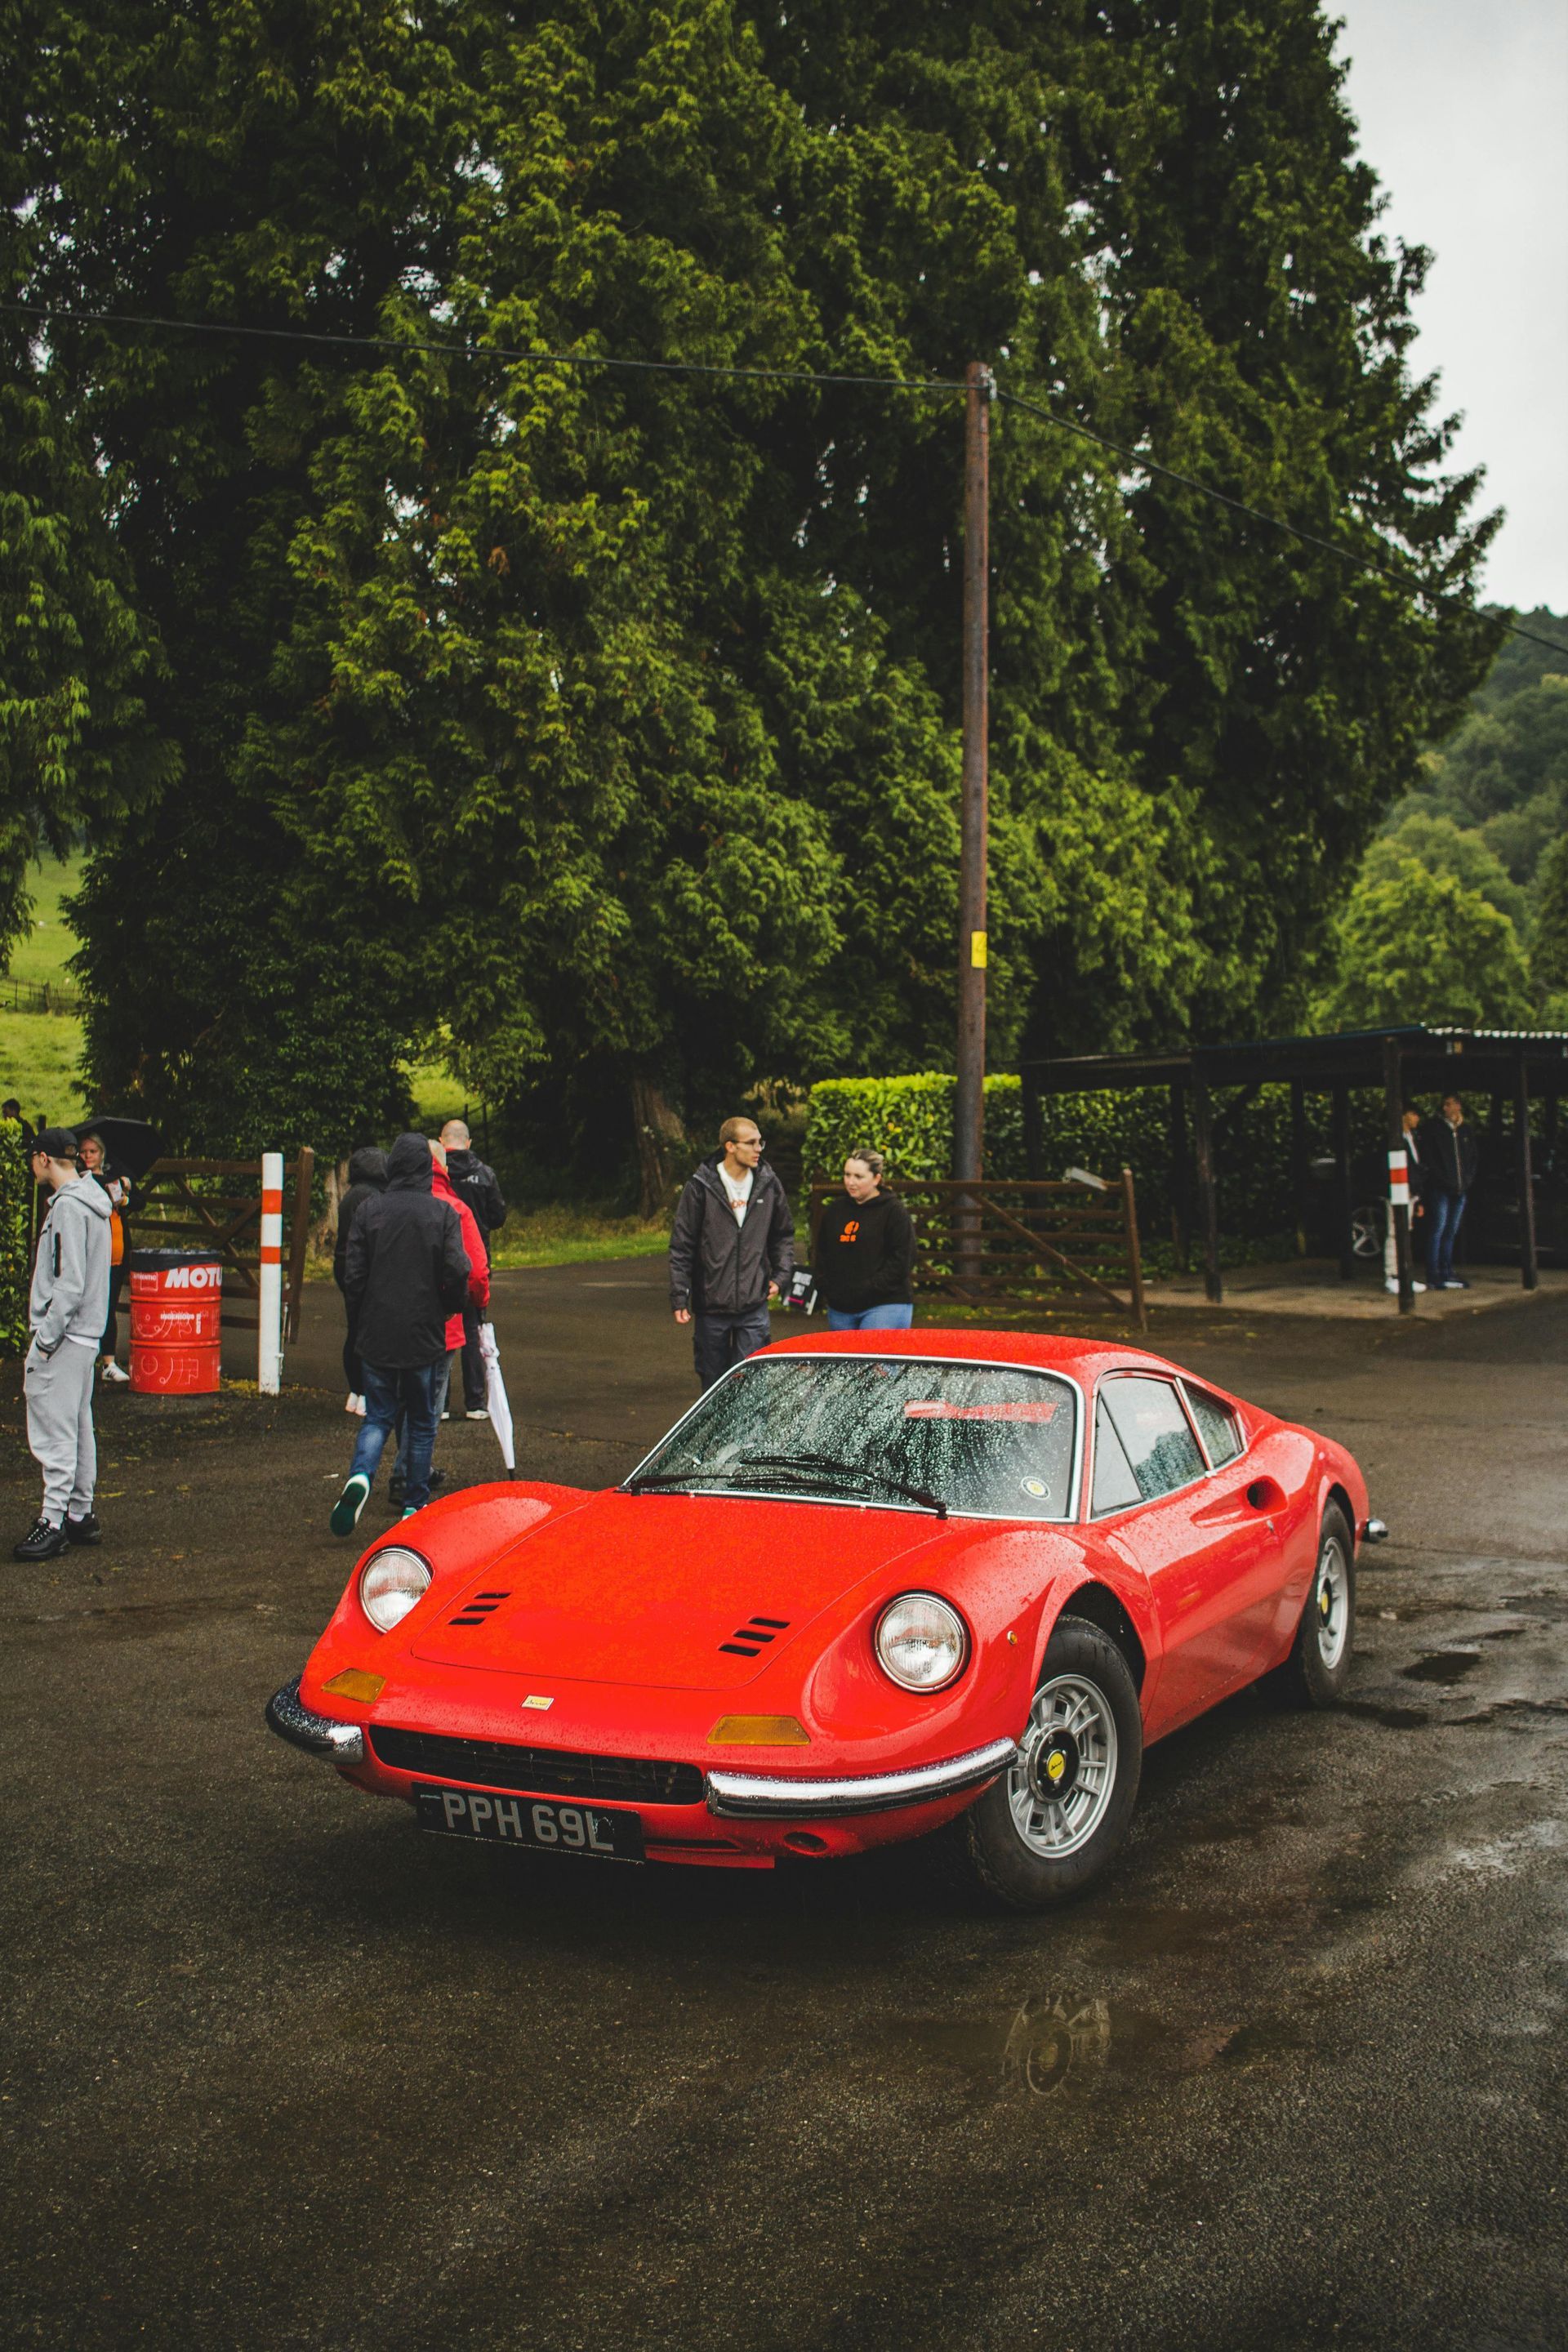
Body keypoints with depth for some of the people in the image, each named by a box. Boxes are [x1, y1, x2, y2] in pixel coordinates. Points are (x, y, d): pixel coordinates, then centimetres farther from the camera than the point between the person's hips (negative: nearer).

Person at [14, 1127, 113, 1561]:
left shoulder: (68, 1206, -17)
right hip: (86, 1335, 10)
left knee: (54, 1431, -6)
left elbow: (69, 1285, -22)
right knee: (78, 1427, 14)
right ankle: (80, 1514, 20)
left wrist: (45, 1340, -17)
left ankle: (53, 1521, -4)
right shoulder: (93, 1203, 13)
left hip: (64, 1337, -10)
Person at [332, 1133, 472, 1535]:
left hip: (376, 1335, 1)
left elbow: (352, 1273, -2)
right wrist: (449, 1307, 7)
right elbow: (457, 1272, -13)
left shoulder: (368, 1209, -2)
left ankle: (360, 1476, -15)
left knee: (377, 1416, 11)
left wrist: (362, 1314, 13)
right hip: (425, 1336, -1)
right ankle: (415, 1505, 14)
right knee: (422, 1422, 12)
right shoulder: (443, 1213, -6)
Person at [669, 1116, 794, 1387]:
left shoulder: (768, 1185, 3)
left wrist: (780, 1275, 7)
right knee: (713, 1384, 10)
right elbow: (681, 1247, -3)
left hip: (754, 1306, 1)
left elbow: (784, 1234, 19)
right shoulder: (701, 1187, -7)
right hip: (711, 1306, -1)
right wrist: (679, 1298, -6)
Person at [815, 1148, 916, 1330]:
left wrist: (867, 1290, -14)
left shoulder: (894, 1211, -3)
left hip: (886, 1308, -6)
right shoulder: (833, 1211, 14)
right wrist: (825, 1289, 4)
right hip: (840, 1309, 6)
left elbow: (901, 1262, -9)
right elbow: (822, 1255, 20)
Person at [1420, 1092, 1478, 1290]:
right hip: (1439, 1188, -5)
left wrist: (1469, 1178, 8)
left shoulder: (1467, 1132, 15)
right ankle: (1434, 1276, -7)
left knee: (1451, 1232, 9)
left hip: (1460, 1190, 5)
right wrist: (1436, 1177, -12)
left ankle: (1446, 1274, 14)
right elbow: (1426, 1156, -5)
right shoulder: (1433, 1128, 0)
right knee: (1438, 1229, -7)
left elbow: (1474, 1157, 21)